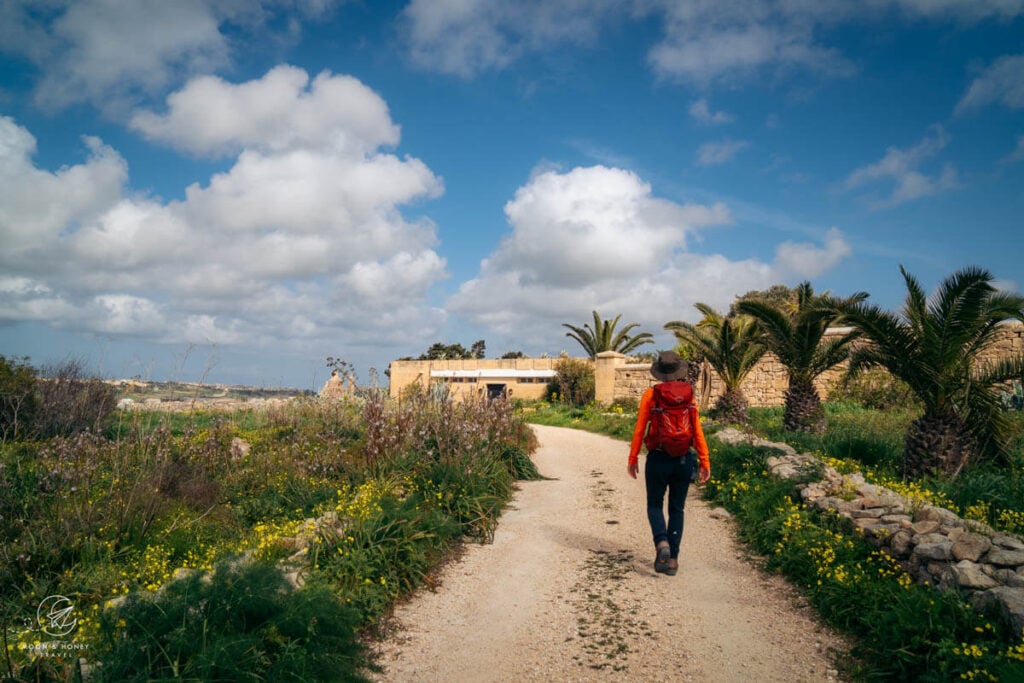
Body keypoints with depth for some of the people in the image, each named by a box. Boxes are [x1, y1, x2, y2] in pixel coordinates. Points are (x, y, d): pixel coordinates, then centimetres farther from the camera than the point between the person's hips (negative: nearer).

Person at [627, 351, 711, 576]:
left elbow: (639, 429, -5)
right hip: (684, 460, 2)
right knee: (677, 509, 14)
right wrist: (705, 462, 4)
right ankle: (672, 559, 13)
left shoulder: (650, 395, -5)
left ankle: (662, 543, -10)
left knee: (655, 505, 15)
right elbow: (697, 432, -2)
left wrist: (633, 459, 3)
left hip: (658, 458, -2)